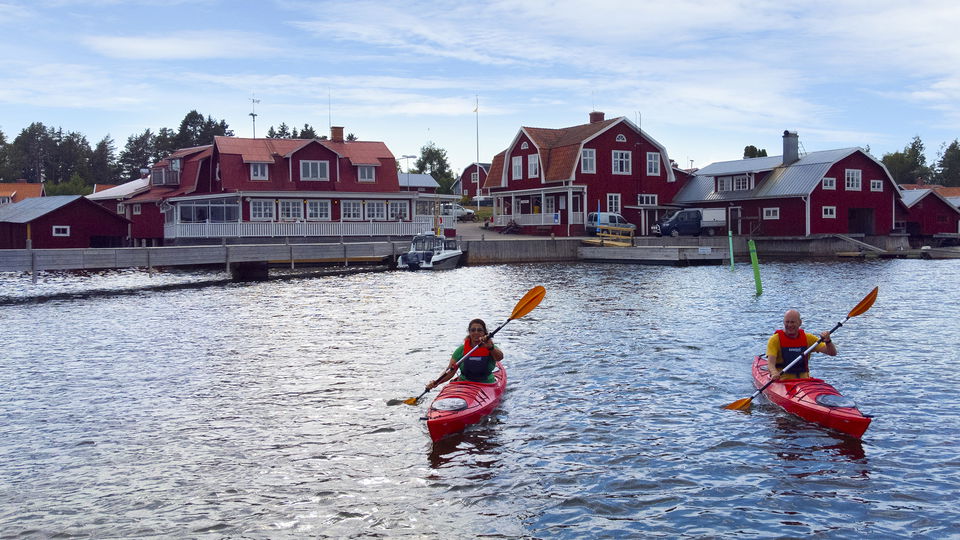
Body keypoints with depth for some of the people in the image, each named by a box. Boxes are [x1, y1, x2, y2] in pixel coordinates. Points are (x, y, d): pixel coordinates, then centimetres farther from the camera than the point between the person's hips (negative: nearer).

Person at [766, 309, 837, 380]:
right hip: (782, 381, -2)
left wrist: (828, 341, -17)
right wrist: (774, 373, -38)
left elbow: (833, 353, 5)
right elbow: (770, 363, -15)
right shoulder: (775, 339, -2)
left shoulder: (808, 338, 9)